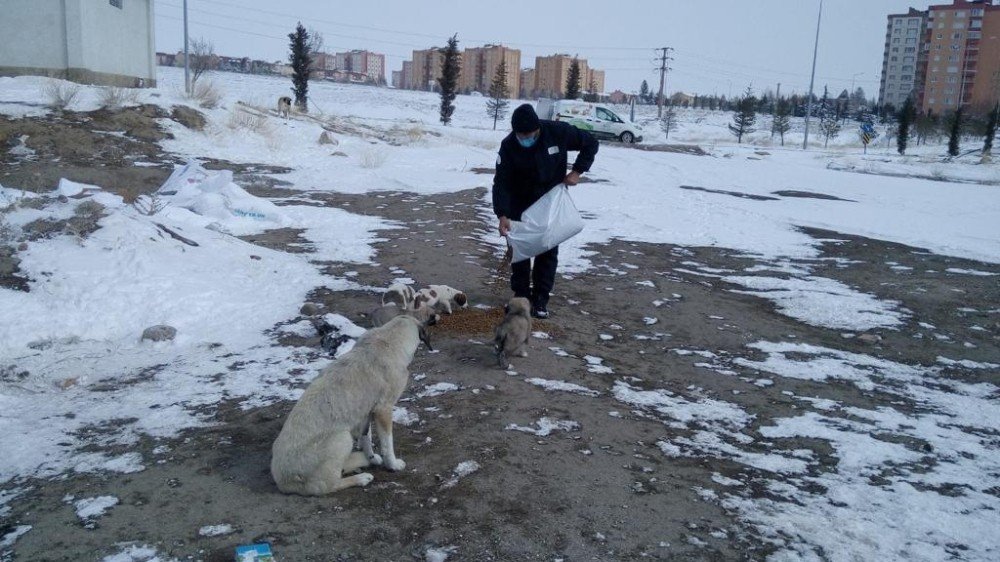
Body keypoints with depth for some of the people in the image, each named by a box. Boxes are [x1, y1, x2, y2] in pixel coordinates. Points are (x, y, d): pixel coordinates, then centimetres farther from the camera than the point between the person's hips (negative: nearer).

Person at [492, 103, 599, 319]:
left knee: (548, 249, 1)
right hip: (520, 204, 0)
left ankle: (541, 298, 9)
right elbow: (501, 183, -22)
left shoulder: (558, 132, -23)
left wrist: (577, 171, -15)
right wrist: (502, 215, -34)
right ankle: (521, 295, 17)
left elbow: (590, 144, -6)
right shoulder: (509, 146, -22)